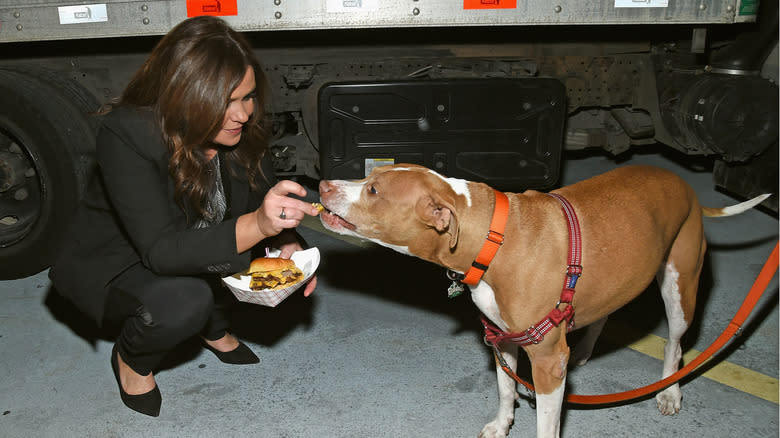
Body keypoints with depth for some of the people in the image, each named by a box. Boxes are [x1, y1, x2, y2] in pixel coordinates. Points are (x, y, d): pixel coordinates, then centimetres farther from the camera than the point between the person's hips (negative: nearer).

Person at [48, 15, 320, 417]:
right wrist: (255, 225, -54)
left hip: (195, 253, 6)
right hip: (108, 264, -5)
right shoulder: (126, 134, -33)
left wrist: (288, 242, -28)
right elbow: (162, 251, -38)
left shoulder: (241, 127, -16)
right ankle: (130, 360, 1)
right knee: (184, 302, -35)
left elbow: (266, 196, -5)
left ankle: (214, 327, 9)